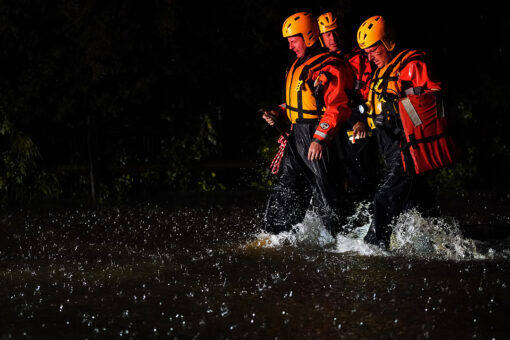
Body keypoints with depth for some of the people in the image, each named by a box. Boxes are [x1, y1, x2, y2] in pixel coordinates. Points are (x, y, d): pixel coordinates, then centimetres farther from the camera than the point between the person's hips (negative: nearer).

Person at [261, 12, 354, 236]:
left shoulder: (330, 68, -14)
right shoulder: (298, 66, 16)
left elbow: (338, 108, -20)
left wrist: (320, 138, -25)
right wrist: (278, 114, 9)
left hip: (320, 136, -9)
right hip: (296, 135, 9)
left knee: (325, 192, -4)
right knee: (284, 188, 8)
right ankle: (273, 234, 12)